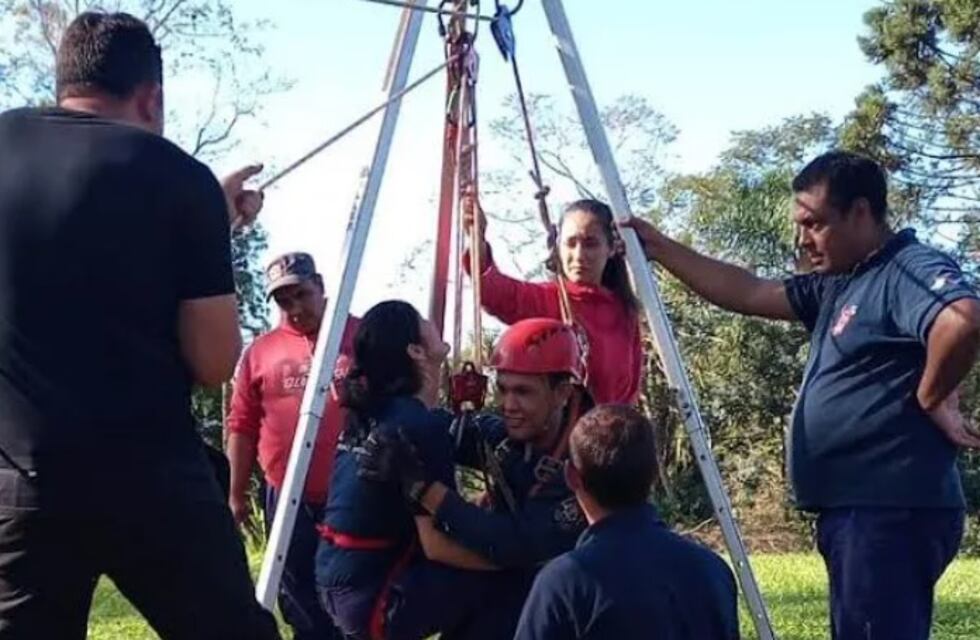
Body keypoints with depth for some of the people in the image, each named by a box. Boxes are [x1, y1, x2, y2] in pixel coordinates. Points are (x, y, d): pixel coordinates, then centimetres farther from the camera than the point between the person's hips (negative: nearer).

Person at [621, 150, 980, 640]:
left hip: (890, 512, -10)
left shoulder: (912, 270, -13)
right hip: (856, 509, 10)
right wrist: (658, 248, 18)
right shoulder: (835, 285, 17)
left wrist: (931, 399, -20)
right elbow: (747, 293, 21)